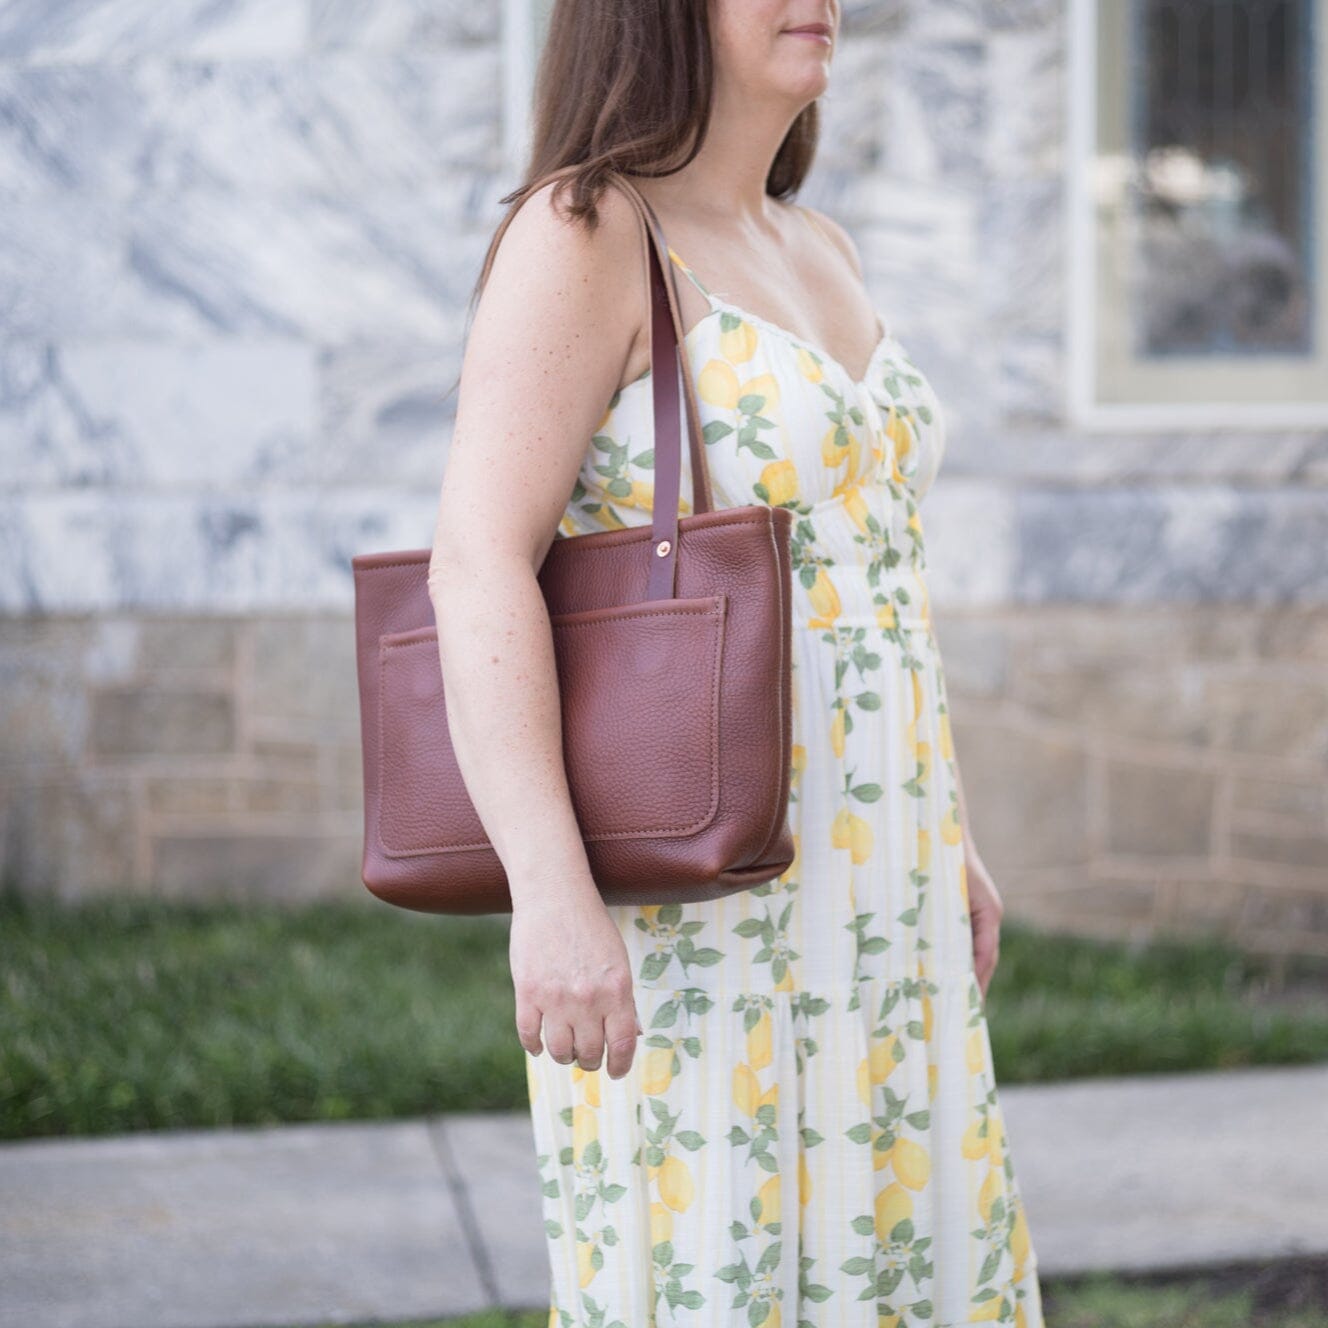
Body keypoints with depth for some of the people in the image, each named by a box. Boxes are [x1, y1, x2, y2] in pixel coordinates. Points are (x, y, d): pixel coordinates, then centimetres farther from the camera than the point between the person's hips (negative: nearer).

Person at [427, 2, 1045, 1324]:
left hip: (848, 881, 8)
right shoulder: (581, 235, -12)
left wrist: (945, 843, 19)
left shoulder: (813, 252, 14)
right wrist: (551, 894, -30)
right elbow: (478, 567, -21)